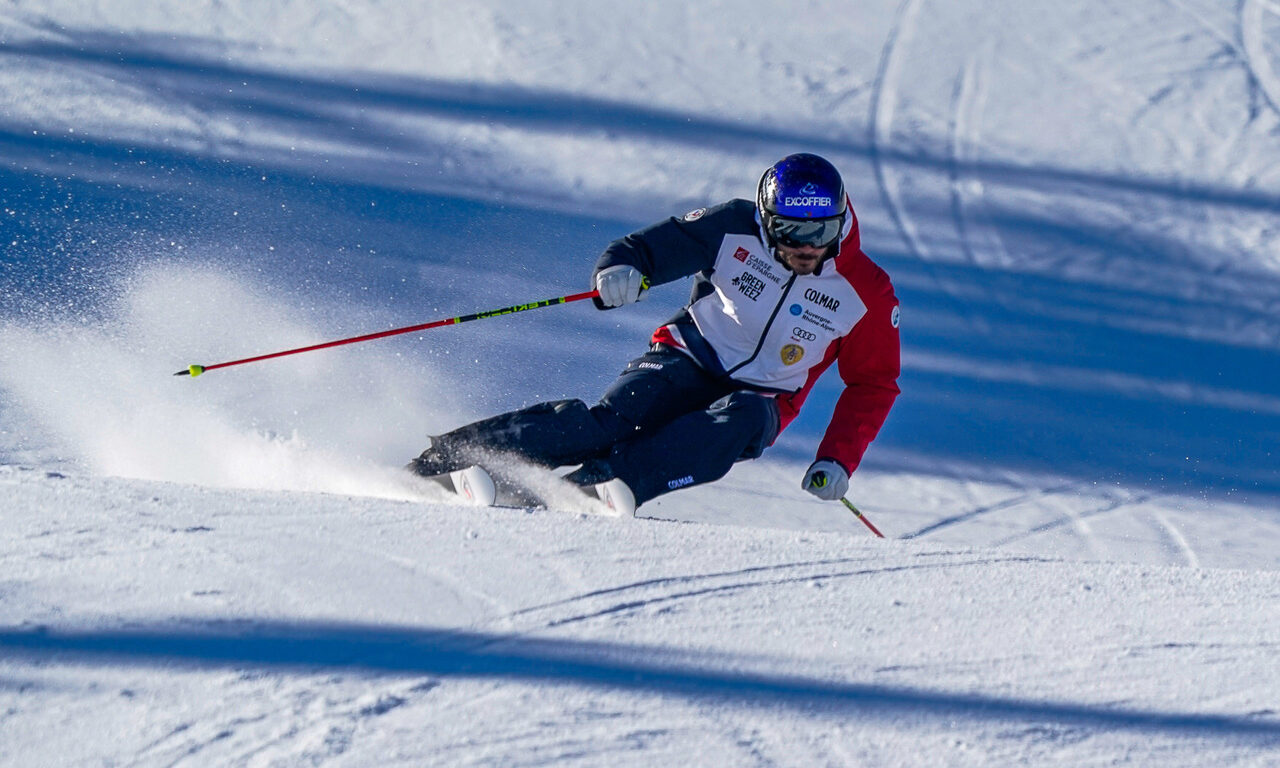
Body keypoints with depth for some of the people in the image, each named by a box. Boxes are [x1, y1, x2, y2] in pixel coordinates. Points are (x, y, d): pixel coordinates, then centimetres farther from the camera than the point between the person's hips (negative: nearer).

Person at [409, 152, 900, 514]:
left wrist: (837, 459, -11)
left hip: (758, 399, 1)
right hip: (688, 360, -1)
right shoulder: (734, 229, -8)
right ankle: (447, 456, -32)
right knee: (614, 422, -30)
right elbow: (650, 247, -7)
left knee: (743, 422, -37)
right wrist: (619, 269, -32)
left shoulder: (867, 294, -8)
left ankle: (605, 482, -50)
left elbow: (874, 384, 1)